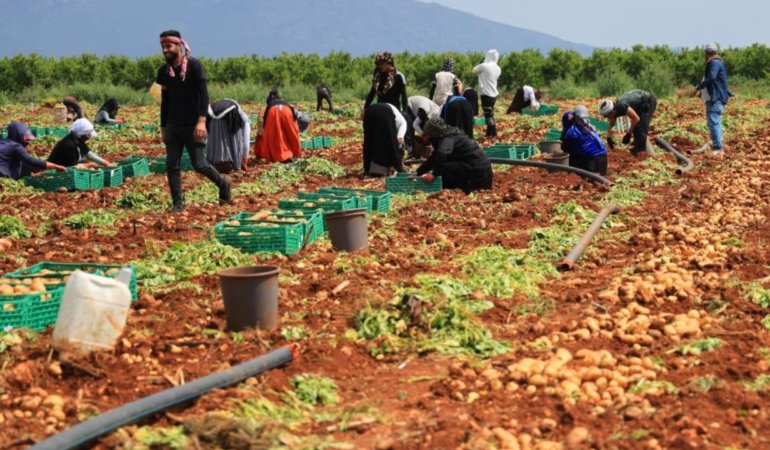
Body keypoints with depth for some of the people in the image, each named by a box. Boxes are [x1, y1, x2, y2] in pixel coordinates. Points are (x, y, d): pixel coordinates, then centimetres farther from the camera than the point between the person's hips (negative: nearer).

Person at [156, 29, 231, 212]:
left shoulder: (194, 66, -8)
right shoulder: (164, 71, 8)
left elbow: (203, 94, -14)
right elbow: (165, 101, 16)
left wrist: (202, 121, -24)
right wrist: (163, 127, 15)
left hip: (193, 125, -5)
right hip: (173, 126, 5)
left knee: (199, 164, -3)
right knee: (172, 166, -1)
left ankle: (223, 184, 22)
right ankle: (178, 203, 6)